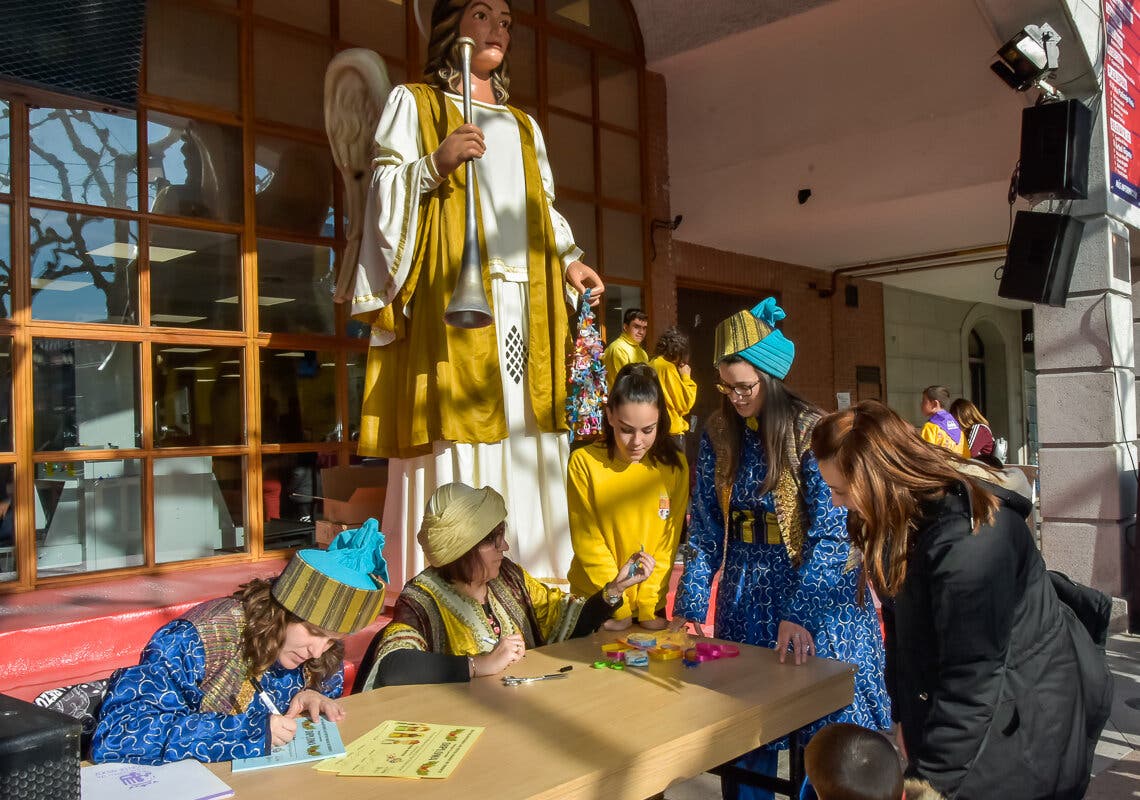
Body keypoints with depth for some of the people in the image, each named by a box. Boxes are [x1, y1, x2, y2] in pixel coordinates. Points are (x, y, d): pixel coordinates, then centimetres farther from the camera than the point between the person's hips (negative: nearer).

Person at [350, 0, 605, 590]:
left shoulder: (524, 125, 27)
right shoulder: (414, 103, 11)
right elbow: (384, 197, 2)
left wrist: (569, 259, 10)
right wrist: (435, 165, -15)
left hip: (523, 303, 5)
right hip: (452, 303, -5)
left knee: (525, 441, 1)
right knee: (457, 443, -12)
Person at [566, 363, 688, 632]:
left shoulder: (674, 466, -6)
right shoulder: (584, 462, -13)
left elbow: (668, 541, -6)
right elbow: (587, 540, -12)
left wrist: (647, 607, -11)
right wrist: (619, 607, -13)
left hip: (653, 607, 1)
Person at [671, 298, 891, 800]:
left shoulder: (811, 432, -15)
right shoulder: (718, 435, 0)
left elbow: (831, 532, -19)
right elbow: (704, 530, 1)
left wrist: (798, 613, -28)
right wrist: (689, 608, -6)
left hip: (815, 589, -4)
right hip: (745, 592, 4)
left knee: (822, 726, 7)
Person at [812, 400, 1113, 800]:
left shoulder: (966, 537, -29)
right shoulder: (910, 515, -2)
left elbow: (971, 680, -27)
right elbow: (907, 634, 2)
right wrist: (905, 716, 3)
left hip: (1026, 723, -7)